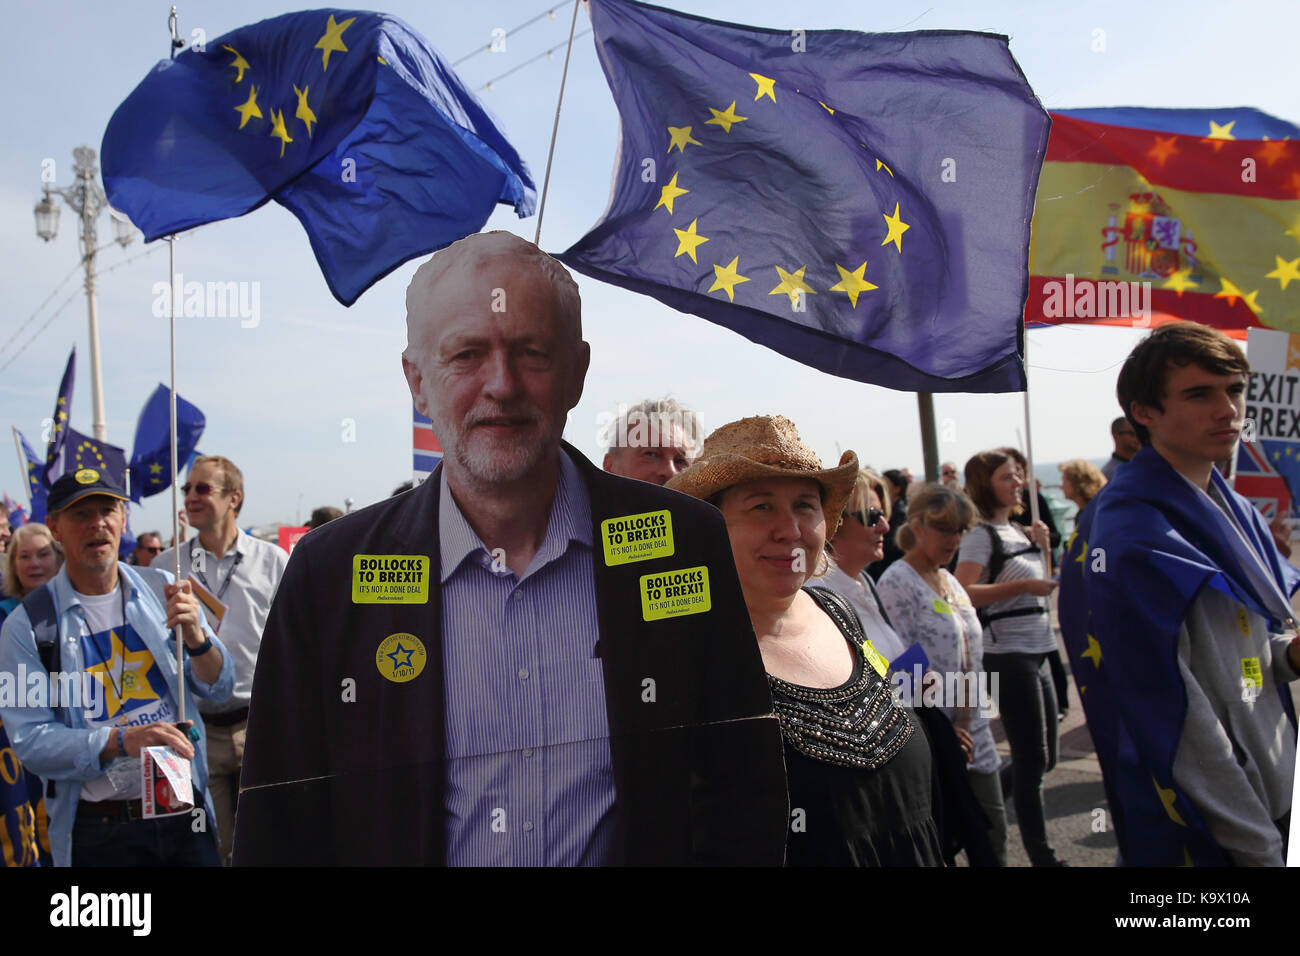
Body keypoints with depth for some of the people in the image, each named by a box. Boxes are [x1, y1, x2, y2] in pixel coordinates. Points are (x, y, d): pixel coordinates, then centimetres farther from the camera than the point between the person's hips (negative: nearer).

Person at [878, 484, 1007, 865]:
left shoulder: (950, 581, 13)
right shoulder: (897, 582, -13)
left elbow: (971, 654, 16)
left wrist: (970, 716, 5)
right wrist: (945, 728, -16)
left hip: (974, 733, 8)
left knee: (992, 830, 12)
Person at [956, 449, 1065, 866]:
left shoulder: (1017, 531, 14)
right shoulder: (981, 534, -11)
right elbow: (963, 593, -23)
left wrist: (1040, 546, 9)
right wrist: (1022, 586, -24)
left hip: (1036, 651, 9)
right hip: (1008, 654, -9)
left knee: (1044, 757, 15)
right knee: (1032, 759, -3)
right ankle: (1041, 853, 7)